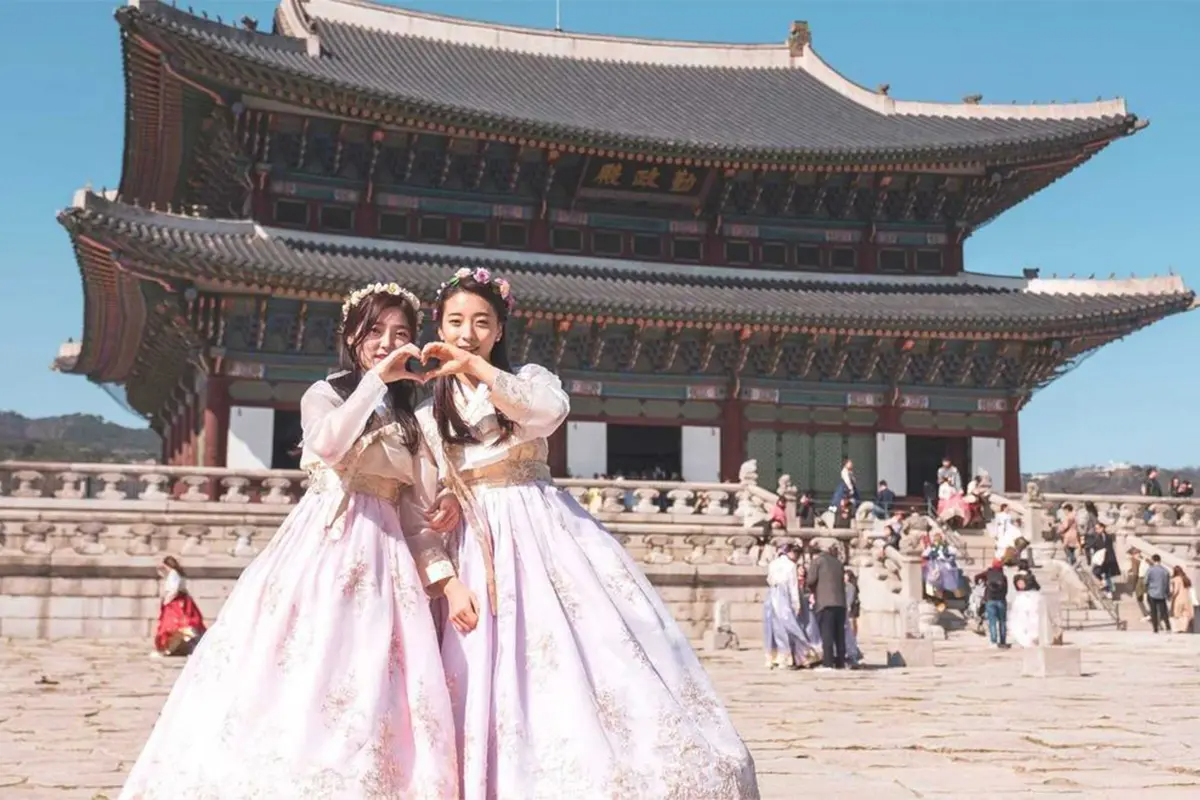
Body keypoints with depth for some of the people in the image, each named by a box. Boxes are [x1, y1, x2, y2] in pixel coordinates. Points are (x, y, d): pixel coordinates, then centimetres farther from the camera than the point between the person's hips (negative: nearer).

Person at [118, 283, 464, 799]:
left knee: (372, 686, -6)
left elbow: (416, 516, 13)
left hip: (384, 556, 4)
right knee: (300, 671, -12)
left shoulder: (410, 422, 19)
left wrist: (447, 580, 0)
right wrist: (378, 378, -15)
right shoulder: (324, 394, 8)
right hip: (323, 545, -3)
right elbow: (330, 444, -17)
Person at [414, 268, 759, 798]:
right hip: (479, 557, 2)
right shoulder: (428, 417, 12)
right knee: (494, 689, -3)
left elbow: (550, 410, -18)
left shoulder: (528, 378, 7)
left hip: (552, 539, -1)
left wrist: (475, 367, -22)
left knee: (600, 661, -9)